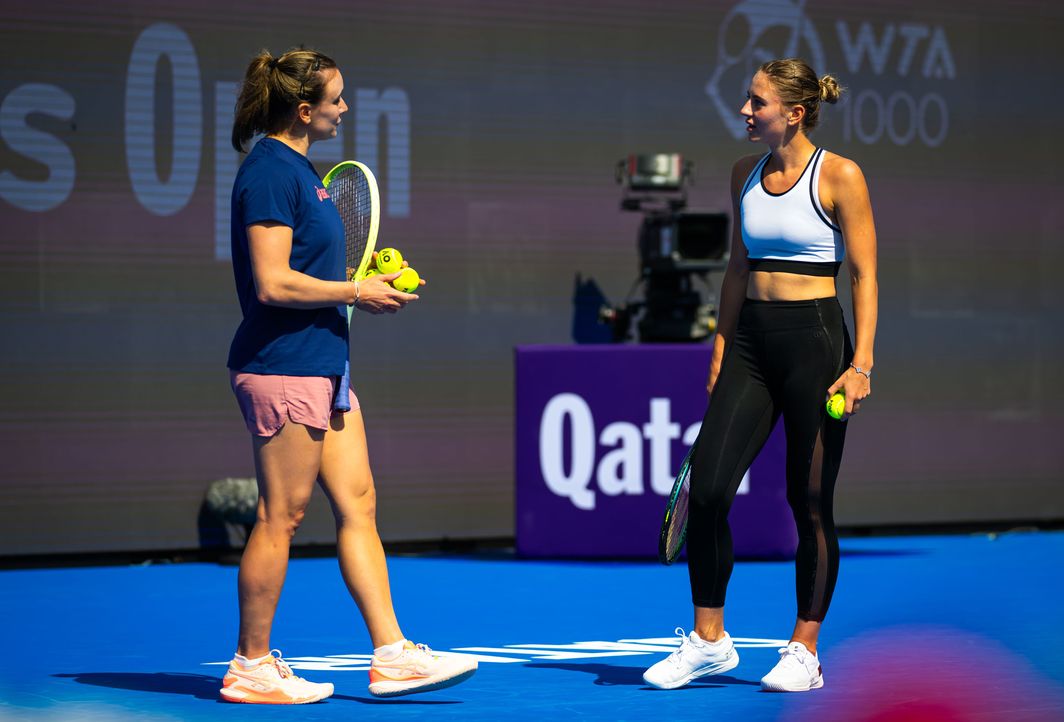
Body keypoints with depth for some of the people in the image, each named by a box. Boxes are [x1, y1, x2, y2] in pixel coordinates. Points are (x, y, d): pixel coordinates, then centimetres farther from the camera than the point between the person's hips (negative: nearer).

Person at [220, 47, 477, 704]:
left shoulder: (298, 168, 16)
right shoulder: (270, 172, -15)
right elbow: (272, 284, -21)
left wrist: (366, 278, 12)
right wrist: (356, 292, -12)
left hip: (321, 365, 10)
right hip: (282, 365, -10)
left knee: (358, 504, 8)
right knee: (281, 517, -3)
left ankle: (392, 654, 9)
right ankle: (252, 666, 6)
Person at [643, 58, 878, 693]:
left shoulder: (840, 176, -7)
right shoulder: (746, 175, 11)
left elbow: (865, 276, -8)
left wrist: (861, 365, -15)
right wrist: (722, 344, 15)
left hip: (814, 342, -5)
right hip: (751, 342, 6)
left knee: (810, 502, 1)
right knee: (707, 489, -4)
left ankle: (805, 652, 12)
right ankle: (708, 641, 7)